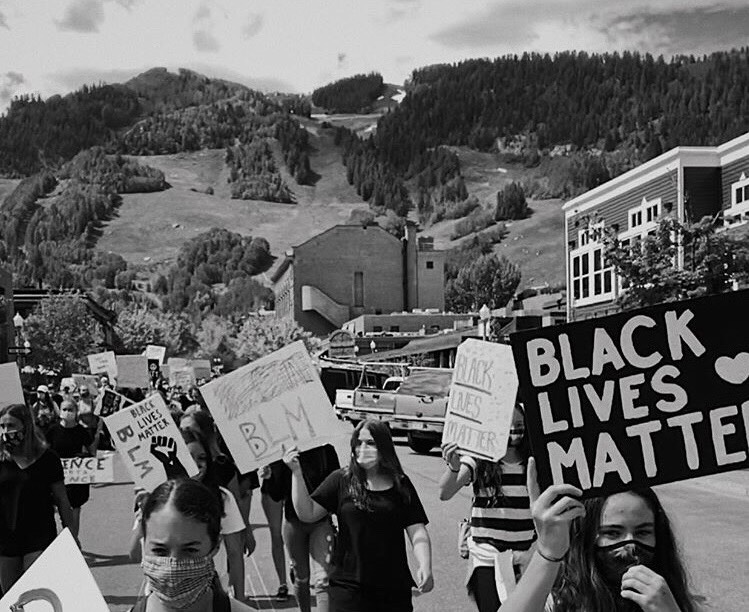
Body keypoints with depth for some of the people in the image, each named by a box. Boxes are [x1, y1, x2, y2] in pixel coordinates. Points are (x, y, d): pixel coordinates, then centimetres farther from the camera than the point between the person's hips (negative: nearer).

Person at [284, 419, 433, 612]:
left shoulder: (400, 485, 5)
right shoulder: (341, 480, 2)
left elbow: (417, 531, 1)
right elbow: (307, 514, -4)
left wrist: (425, 567, -14)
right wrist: (296, 472, -12)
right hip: (348, 587, -1)